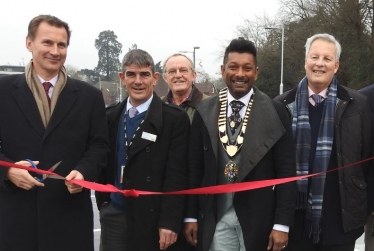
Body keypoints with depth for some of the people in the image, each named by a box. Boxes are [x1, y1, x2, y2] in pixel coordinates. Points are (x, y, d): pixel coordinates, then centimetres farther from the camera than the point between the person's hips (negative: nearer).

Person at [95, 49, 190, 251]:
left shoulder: (175, 118, -7)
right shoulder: (110, 117, 8)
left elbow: (176, 175, -11)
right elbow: (104, 164, 14)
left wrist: (170, 222, -15)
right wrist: (103, 204, 9)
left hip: (152, 218, -4)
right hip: (114, 215, 4)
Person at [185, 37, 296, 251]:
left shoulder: (275, 112, -4)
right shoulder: (205, 111, 3)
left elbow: (286, 172, -5)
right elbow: (195, 167, 6)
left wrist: (282, 224, -8)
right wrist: (191, 216, 5)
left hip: (258, 218, -2)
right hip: (215, 218, 2)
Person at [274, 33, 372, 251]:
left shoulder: (356, 104, 0)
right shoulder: (283, 104, 2)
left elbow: (367, 157, 5)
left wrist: (359, 201, 6)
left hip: (340, 219, -1)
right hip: (295, 217, 1)